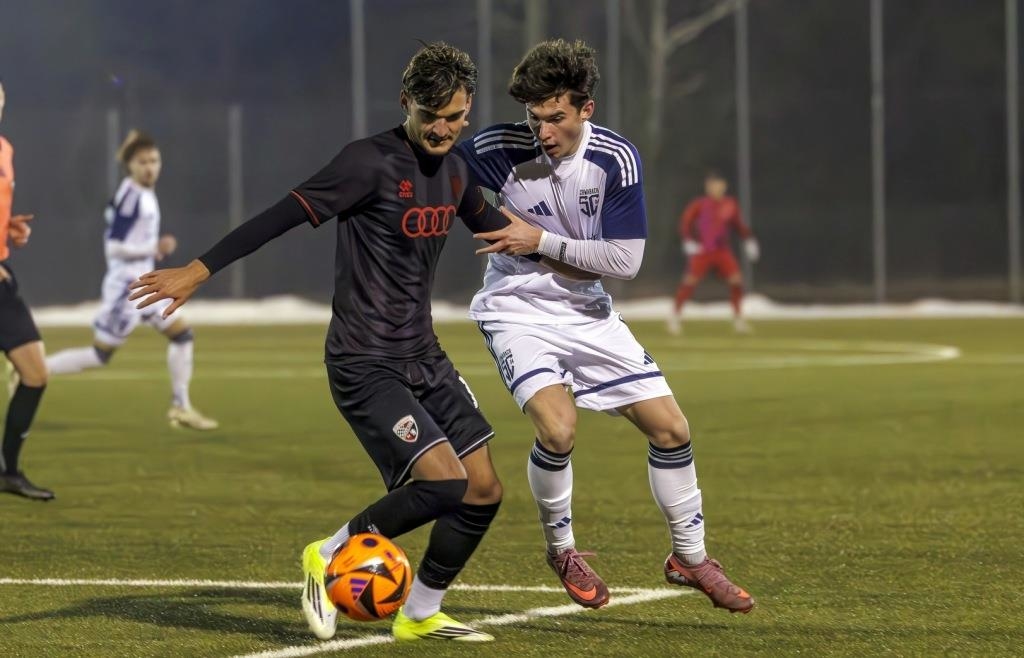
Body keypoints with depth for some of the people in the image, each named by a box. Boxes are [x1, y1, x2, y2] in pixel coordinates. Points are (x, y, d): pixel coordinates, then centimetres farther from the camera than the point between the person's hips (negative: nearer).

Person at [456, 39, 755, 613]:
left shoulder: (617, 159, -15)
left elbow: (625, 261, -15)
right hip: (517, 311, -3)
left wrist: (542, 241, -21)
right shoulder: (499, 149, -19)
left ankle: (690, 557, 22)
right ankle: (562, 549, 2)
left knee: (670, 426, 1)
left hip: (586, 313, 3)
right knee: (558, 428, -26)